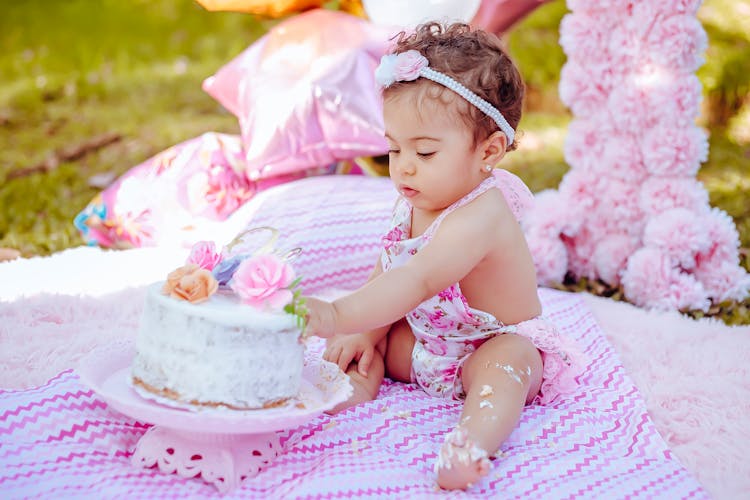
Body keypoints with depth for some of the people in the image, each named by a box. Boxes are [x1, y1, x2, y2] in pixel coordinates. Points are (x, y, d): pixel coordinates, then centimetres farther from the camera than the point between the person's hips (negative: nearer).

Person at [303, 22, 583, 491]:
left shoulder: (478, 218, -33)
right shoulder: (413, 204, -4)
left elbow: (416, 282, -47)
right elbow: (387, 271, 5)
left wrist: (339, 316, -57)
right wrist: (366, 332, -10)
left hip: (499, 345, -9)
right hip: (424, 343, 9)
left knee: (504, 363, -40)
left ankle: (472, 442, -61)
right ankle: (356, 388, -21)